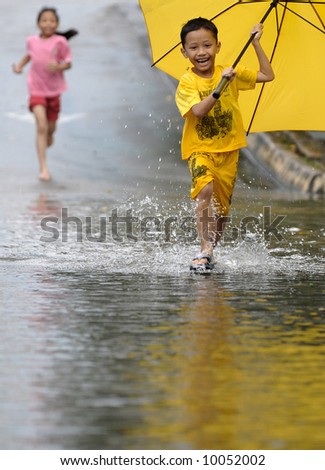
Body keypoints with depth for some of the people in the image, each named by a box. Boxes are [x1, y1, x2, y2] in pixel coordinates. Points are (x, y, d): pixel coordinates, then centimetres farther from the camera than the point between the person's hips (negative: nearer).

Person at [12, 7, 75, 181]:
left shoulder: (60, 41, -11)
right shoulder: (32, 41, -3)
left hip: (54, 90, 1)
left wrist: (60, 66, -28)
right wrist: (19, 66, 5)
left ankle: (49, 135, 57)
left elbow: (68, 62, -8)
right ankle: (43, 169, -17)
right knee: (41, 126, -16)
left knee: (51, 128, 15)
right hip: (37, 90, -1)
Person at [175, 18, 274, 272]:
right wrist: (220, 86, -32)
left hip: (228, 149, 4)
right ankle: (205, 250, -27)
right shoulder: (187, 82, -9)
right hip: (200, 149, -4)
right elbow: (198, 111, -24)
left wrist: (256, 43, 3)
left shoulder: (231, 73, 2)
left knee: (222, 206, 9)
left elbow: (267, 75, 4)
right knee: (205, 189, -30)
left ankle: (212, 249, 31)